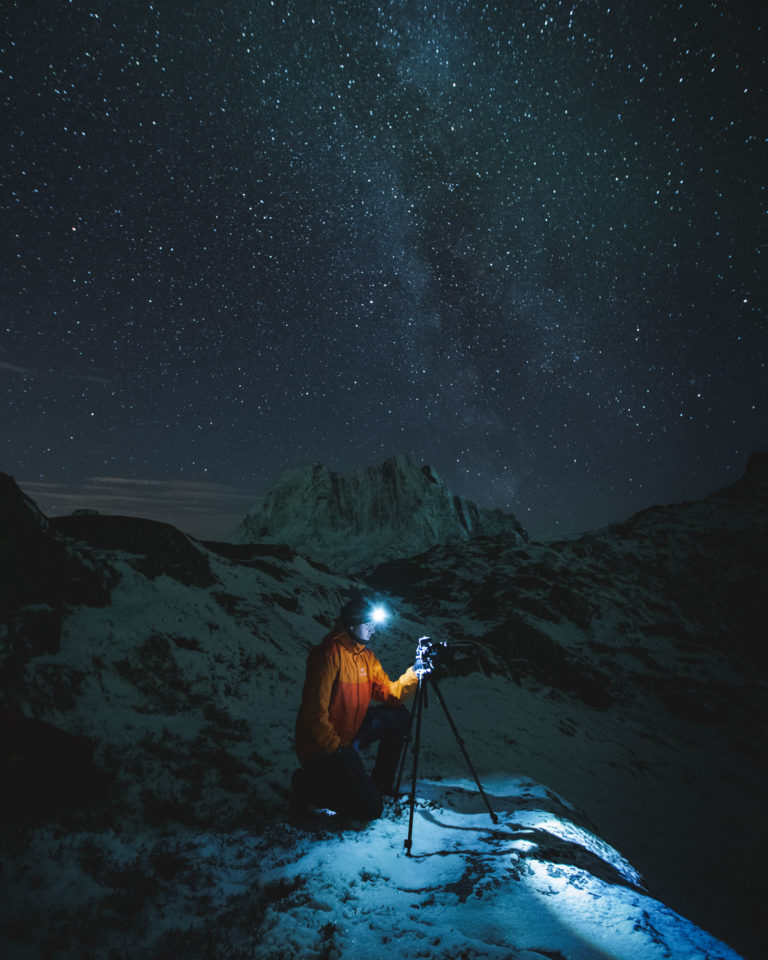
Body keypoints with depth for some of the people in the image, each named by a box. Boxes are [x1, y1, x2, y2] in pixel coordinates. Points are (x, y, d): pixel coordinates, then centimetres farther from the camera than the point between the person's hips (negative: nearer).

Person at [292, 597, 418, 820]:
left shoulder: (366, 655, 6)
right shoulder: (329, 653, -22)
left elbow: (388, 694, 1)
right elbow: (315, 710, -24)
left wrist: (414, 673, -13)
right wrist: (335, 747, -21)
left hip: (350, 733, 9)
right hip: (323, 747, -9)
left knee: (399, 716, 2)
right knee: (370, 808, -11)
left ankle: (380, 786, 13)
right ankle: (308, 785, 6)